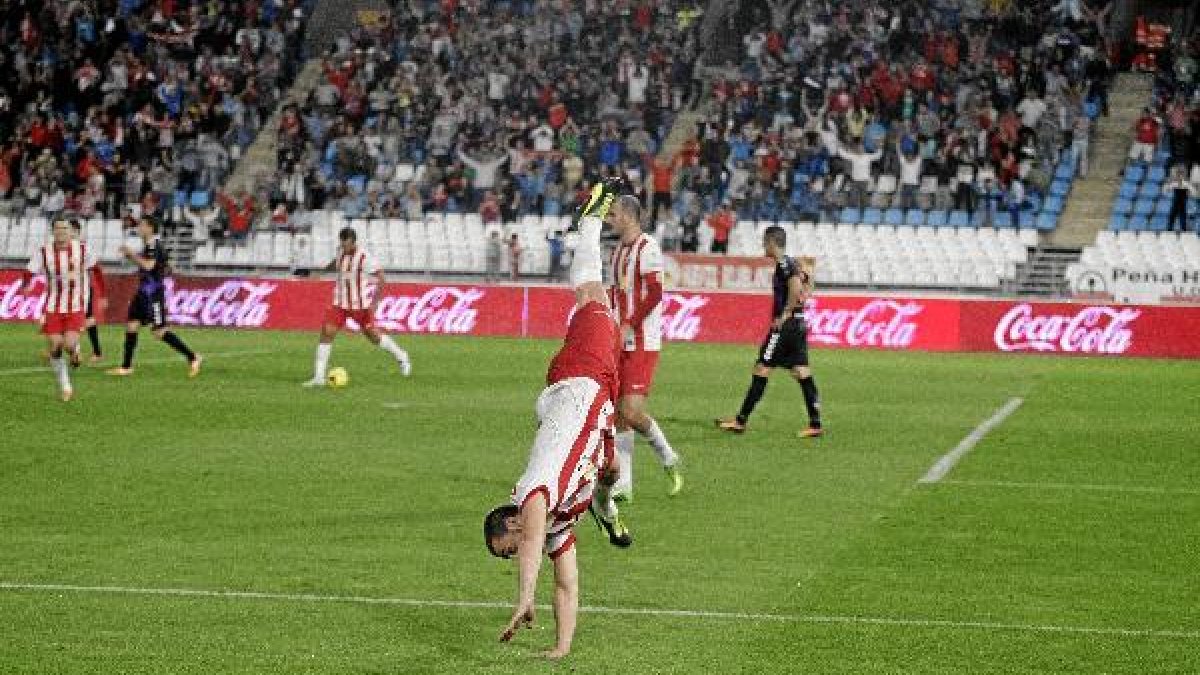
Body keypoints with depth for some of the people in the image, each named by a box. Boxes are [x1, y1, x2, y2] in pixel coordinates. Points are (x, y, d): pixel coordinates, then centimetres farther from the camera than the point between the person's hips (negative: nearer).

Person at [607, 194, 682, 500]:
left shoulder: (647, 248, -12)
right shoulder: (618, 251, 16)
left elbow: (654, 294, -20)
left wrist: (628, 326, -20)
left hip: (643, 343, -9)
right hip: (620, 342, 9)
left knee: (632, 411, -15)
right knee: (619, 412, 5)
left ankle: (668, 457, 8)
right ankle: (623, 484, 8)